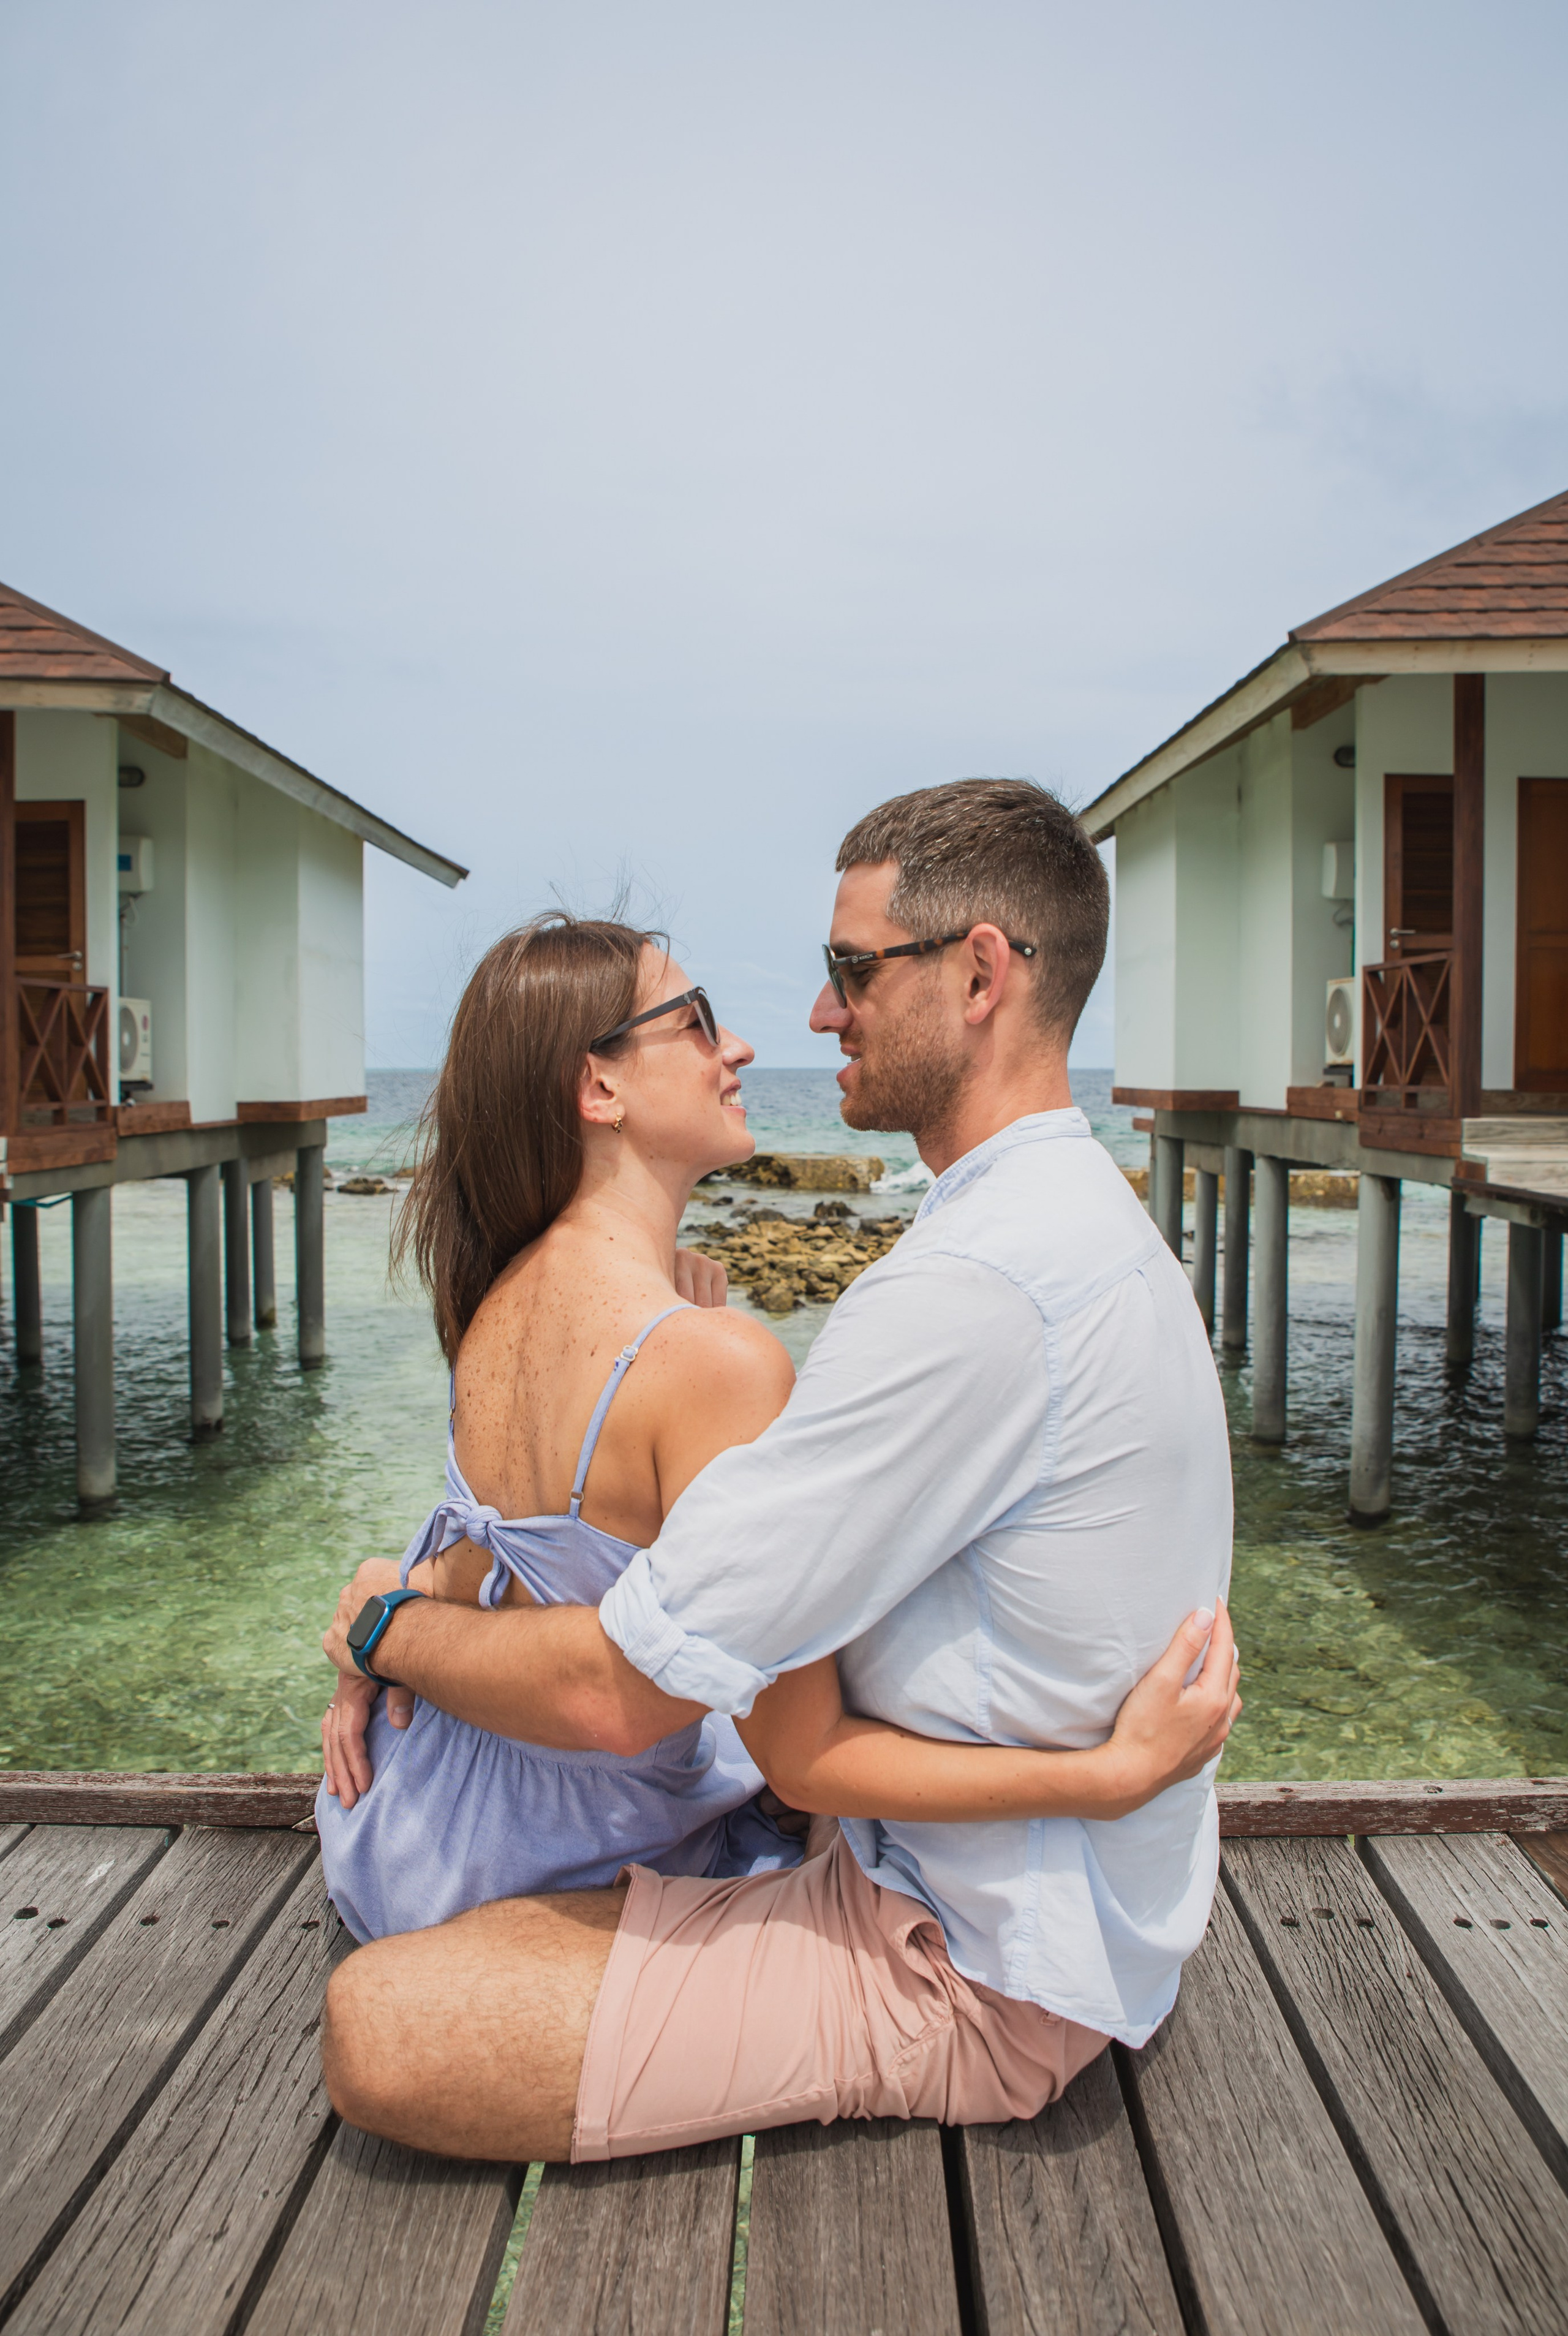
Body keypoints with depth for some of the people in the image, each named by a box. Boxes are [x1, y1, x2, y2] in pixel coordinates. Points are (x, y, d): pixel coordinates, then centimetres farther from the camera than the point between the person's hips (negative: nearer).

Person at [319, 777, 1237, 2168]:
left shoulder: (974, 1289, -31)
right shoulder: (1087, 1219, 6)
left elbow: (623, 1688, -28)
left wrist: (390, 1625, -7)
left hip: (970, 1980, -10)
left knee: (377, 2026, -18)